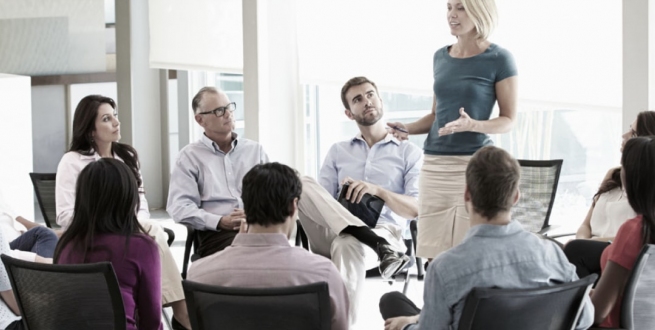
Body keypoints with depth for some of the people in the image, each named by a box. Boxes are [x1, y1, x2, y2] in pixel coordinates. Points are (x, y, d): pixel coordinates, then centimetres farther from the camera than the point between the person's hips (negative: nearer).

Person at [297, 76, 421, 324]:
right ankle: (381, 248, -38)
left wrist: (378, 190, -13)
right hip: (334, 232, 4)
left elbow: (418, 209, 3)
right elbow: (320, 202, 13)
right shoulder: (338, 152, 25)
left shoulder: (409, 153, 15)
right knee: (303, 186, -27)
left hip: (383, 231, -3)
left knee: (348, 245, -41)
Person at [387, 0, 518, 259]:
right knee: (434, 256, 2)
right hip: (434, 164, 5)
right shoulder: (440, 57, 12)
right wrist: (409, 129, 2)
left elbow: (508, 120, -4)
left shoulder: (499, 59, -4)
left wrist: (471, 125, -22)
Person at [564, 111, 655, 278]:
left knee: (575, 249, -32)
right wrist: (582, 240, -5)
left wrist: (582, 244, -15)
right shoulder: (614, 175, 22)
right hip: (594, 251, 5)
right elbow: (587, 224, 20)